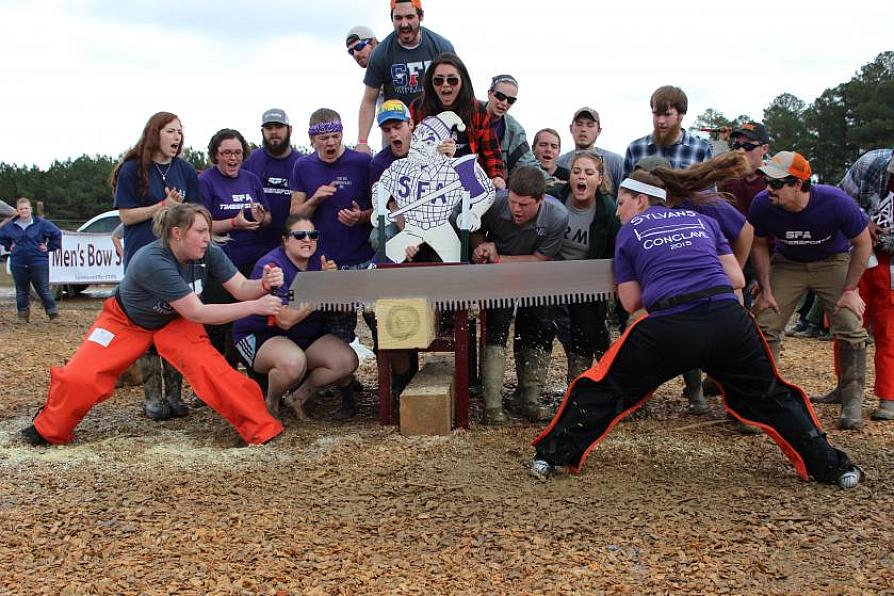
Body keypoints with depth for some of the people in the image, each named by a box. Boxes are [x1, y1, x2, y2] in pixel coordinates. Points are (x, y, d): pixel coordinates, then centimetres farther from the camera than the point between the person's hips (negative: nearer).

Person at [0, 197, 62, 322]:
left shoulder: (42, 224, -4)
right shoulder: (10, 225, 6)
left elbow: (57, 234, 2)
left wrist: (49, 247, -1)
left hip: (38, 262, -4)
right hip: (18, 264, 4)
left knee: (43, 290, -4)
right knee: (21, 291, 12)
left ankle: (53, 313, 2)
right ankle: (23, 315, 22)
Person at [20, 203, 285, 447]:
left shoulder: (210, 253, -22)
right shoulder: (152, 261, -38)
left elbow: (241, 288, -20)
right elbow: (196, 313, -39)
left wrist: (264, 285, -44)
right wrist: (255, 307, -42)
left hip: (173, 323, 3)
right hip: (126, 321, -3)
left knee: (209, 367, -24)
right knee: (78, 378, -14)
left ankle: (260, 427, -20)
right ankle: (49, 431, 16)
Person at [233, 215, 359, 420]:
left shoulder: (317, 261, 2)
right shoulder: (271, 266, -19)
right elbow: (286, 320, -27)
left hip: (307, 335, 7)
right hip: (260, 335, -6)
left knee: (348, 361, -15)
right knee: (293, 362, -37)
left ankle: (299, 397, 6)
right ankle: (271, 405, -4)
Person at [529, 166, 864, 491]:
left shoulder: (628, 233, 15)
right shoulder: (702, 220, 22)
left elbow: (630, 302, 13)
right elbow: (736, 279, 18)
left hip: (670, 330, -3)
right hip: (730, 321, 3)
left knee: (605, 389, 16)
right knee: (769, 397, 25)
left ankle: (551, 455, 18)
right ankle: (830, 467, 30)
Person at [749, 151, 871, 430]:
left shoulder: (835, 201, -30)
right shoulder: (762, 204, -24)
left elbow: (863, 244, -14)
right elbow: (759, 245, -5)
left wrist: (850, 290, -16)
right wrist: (765, 290, -7)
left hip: (833, 262, -2)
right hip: (787, 264, 2)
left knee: (850, 326, -15)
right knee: (765, 325, -8)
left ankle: (853, 401, -1)